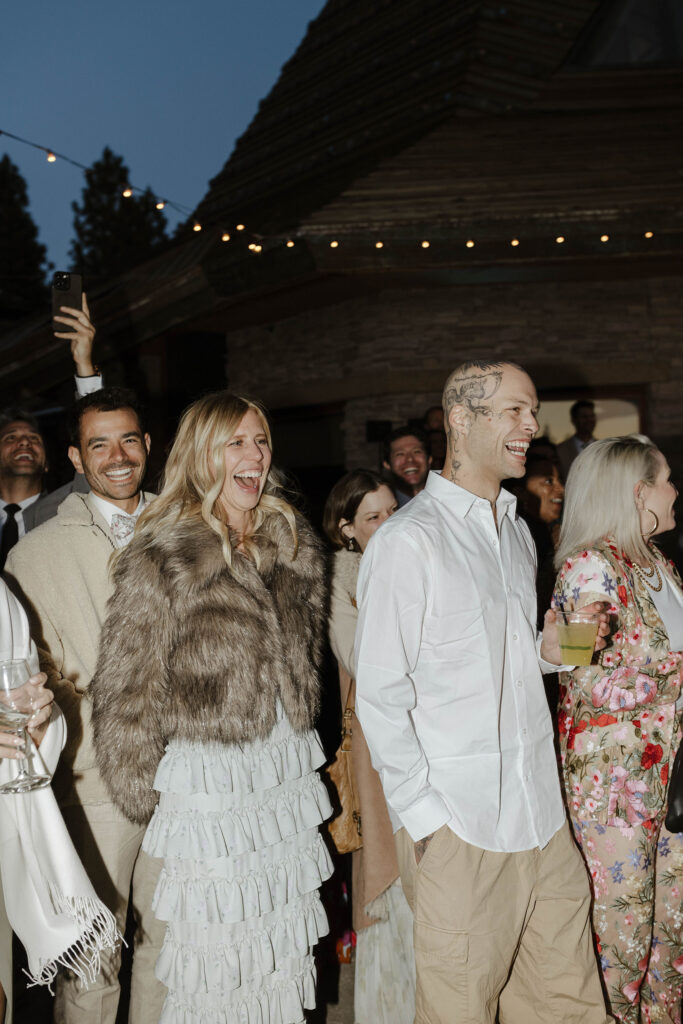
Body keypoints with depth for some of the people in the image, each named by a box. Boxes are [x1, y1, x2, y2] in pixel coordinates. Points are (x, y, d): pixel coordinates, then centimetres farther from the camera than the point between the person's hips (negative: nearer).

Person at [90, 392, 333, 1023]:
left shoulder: (295, 544, 7)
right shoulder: (162, 559, -13)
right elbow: (126, 693, -9)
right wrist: (145, 800, -4)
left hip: (288, 767, 6)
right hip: (209, 778, -5)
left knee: (285, 953, 16)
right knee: (217, 969, 6)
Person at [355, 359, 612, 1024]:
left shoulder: (517, 531, 15)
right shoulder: (408, 539, -12)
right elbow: (379, 695, -12)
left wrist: (547, 650, 3)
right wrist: (422, 814, -13)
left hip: (541, 814, 7)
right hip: (459, 824, -7)